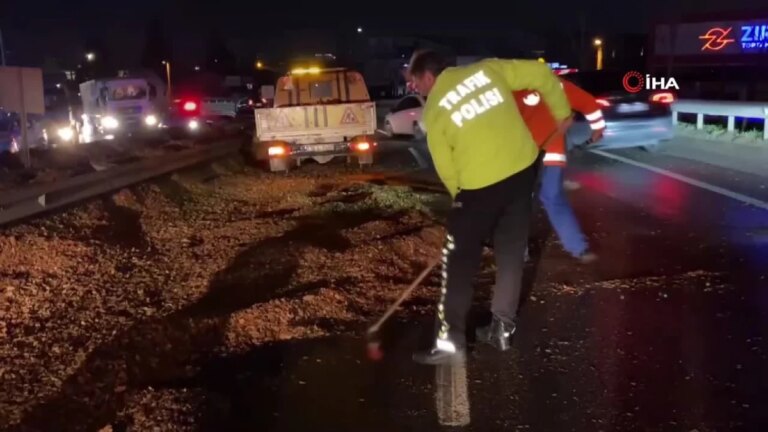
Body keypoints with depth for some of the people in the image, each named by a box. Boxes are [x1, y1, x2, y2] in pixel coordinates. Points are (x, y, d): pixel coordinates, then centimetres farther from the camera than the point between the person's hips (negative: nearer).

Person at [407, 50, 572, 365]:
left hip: (480, 184, -4)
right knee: (511, 252, 16)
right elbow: (540, 73, 5)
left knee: (459, 261, 6)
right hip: (523, 168, 5)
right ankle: (502, 327, 22)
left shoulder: (433, 111, -2)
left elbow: (446, 168, 1)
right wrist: (561, 111, 17)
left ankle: (450, 340, 7)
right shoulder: (487, 69, 6)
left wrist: (462, 197, 17)